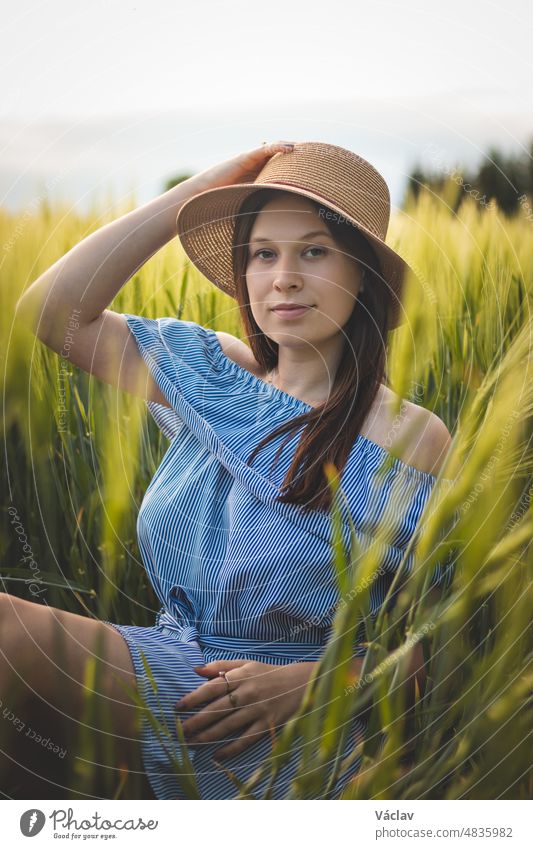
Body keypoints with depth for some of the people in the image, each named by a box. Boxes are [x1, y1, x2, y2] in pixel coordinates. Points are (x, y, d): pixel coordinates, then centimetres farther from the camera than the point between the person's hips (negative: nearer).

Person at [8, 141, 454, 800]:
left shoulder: (412, 438, -8)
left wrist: (306, 680, -20)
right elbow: (50, 309, -3)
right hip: (166, 667, 5)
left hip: (289, 728, -4)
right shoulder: (209, 373, 5)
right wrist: (197, 188, -6)